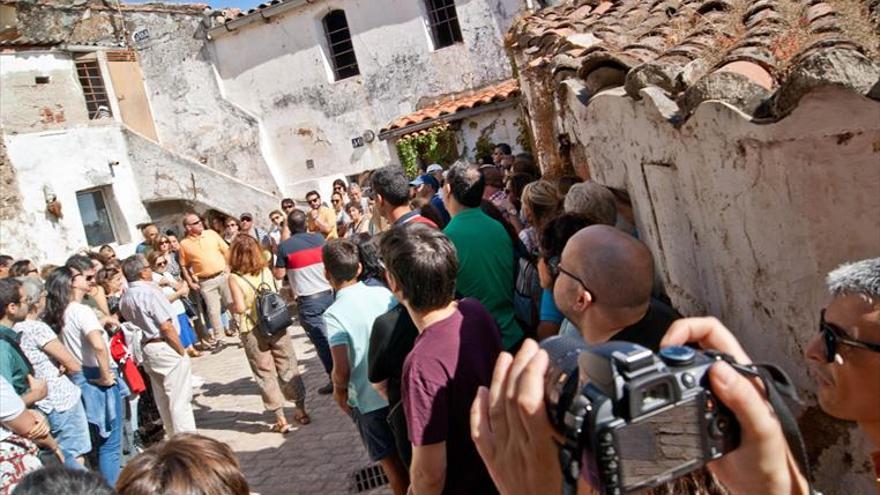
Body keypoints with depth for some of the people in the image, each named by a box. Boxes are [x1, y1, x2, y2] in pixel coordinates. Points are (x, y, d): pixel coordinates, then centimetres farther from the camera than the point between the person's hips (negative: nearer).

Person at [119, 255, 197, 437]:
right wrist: (182, 351, -10)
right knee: (180, 399, -1)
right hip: (165, 348, -8)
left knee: (163, 399, 16)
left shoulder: (125, 298, 6)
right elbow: (166, 327, -18)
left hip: (146, 348, 8)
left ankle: (174, 436, 26)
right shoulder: (149, 292, -18)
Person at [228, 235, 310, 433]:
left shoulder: (235, 278, -11)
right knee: (288, 368, 14)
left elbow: (240, 307, -17)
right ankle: (301, 410, 23)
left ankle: (281, 419, 11)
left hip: (253, 332, -3)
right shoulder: (266, 271, -1)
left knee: (265, 374, 8)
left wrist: (230, 306, 3)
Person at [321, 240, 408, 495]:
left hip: (369, 400, -4)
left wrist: (339, 392, 1)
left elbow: (342, 370, -20)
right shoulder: (385, 293, -6)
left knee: (392, 464, 14)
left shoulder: (334, 314, -18)